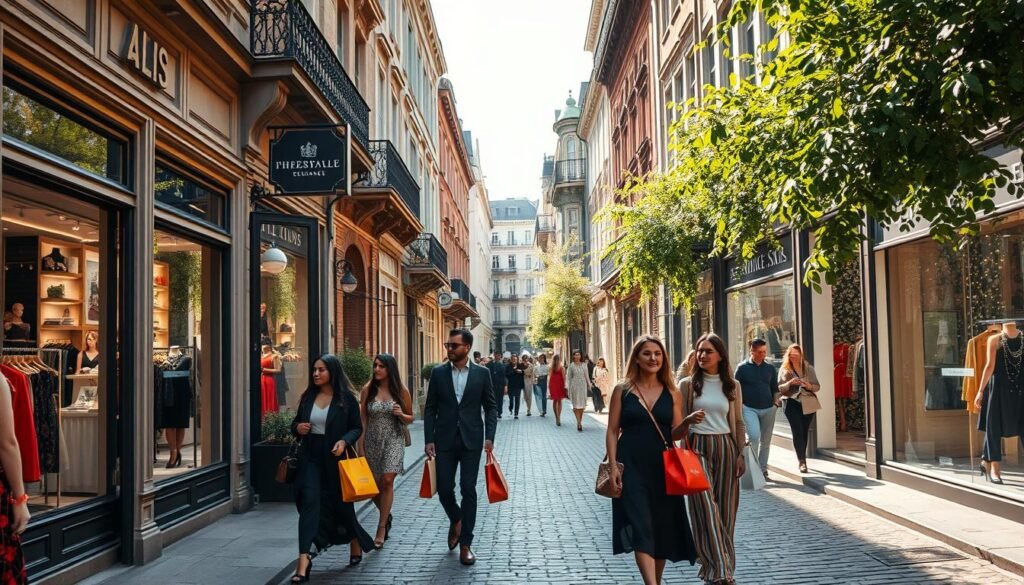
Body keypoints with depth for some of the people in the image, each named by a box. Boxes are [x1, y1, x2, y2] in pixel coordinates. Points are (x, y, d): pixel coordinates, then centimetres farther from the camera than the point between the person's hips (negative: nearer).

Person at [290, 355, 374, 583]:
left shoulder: (346, 398, -6)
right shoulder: (308, 397, 5)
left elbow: (357, 427, -3)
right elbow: (296, 422, 16)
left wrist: (344, 441, -21)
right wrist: (297, 428, -7)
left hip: (335, 457, -2)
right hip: (310, 457, 2)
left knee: (340, 502, 12)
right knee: (310, 501, -12)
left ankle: (356, 545, 38)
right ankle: (304, 559, -16)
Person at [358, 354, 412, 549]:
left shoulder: (401, 391, -1)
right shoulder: (368, 389, 0)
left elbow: (410, 418, 8)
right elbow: (362, 419, 2)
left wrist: (401, 415, -14)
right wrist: (361, 447, -2)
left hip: (393, 441, -2)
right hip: (372, 441, 2)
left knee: (387, 481, -13)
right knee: (373, 485, 7)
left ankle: (382, 528, -1)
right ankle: (386, 516, 35)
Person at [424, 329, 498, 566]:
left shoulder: (481, 373, 0)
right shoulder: (438, 373, 2)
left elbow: (491, 407, 3)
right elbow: (430, 409, 4)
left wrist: (489, 437, -8)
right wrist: (428, 440, -3)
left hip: (471, 440, -1)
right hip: (445, 440, 1)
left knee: (468, 489, 0)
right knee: (444, 488, 2)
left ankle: (466, 543, 11)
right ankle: (455, 520, 34)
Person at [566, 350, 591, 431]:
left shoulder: (584, 365, 7)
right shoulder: (571, 366, 1)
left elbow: (587, 376, 11)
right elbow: (568, 377, 4)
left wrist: (589, 386, 9)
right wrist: (568, 388, 0)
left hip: (583, 386, 3)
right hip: (574, 386, -3)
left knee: (582, 405, 4)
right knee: (576, 404, -8)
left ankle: (579, 422, 15)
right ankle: (579, 423, -12)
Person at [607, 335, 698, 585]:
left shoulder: (672, 393, 6)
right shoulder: (622, 391, 1)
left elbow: (675, 433, 8)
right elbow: (612, 431, -1)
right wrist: (613, 466, -9)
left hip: (663, 467, 3)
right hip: (631, 466, -2)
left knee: (663, 527, 10)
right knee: (640, 527, -11)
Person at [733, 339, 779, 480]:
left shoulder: (770, 368, 8)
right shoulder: (742, 367, -2)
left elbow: (775, 388, 16)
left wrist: (776, 402, 1)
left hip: (768, 409, 4)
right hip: (749, 408, -4)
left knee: (765, 441, 9)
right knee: (754, 436, -20)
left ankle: (763, 468, 21)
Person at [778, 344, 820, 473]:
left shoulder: (809, 368, 9)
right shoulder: (784, 369, 3)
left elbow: (817, 386, 10)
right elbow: (779, 388, -1)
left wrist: (809, 386, -11)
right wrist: (790, 383, -19)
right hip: (792, 403, -3)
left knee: (804, 432, 7)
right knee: (797, 431, -12)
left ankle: (801, 459, 22)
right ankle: (802, 461, -12)